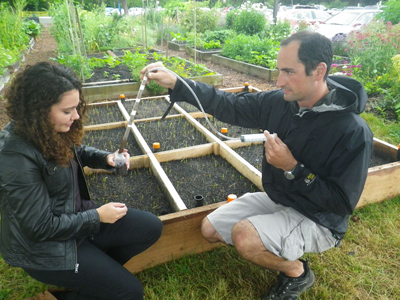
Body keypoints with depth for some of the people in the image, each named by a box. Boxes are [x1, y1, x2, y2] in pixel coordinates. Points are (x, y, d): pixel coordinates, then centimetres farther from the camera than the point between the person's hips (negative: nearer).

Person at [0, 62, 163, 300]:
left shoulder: (50, 131, -7)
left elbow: (75, 151, 17)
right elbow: (40, 228, -26)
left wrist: (107, 158, -3)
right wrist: (97, 216, -17)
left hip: (76, 215, 8)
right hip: (45, 246, -8)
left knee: (152, 227, 4)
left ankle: (98, 269, 14)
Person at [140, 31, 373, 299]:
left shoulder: (354, 132, -27)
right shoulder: (279, 102, -10)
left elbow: (342, 203, -22)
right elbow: (229, 106, -5)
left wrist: (292, 168, -29)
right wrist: (176, 83, -13)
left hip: (317, 219, -6)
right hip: (275, 199, 7)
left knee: (244, 237, -29)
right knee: (210, 230, 4)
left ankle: (297, 272, 3)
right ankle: (280, 253, 18)